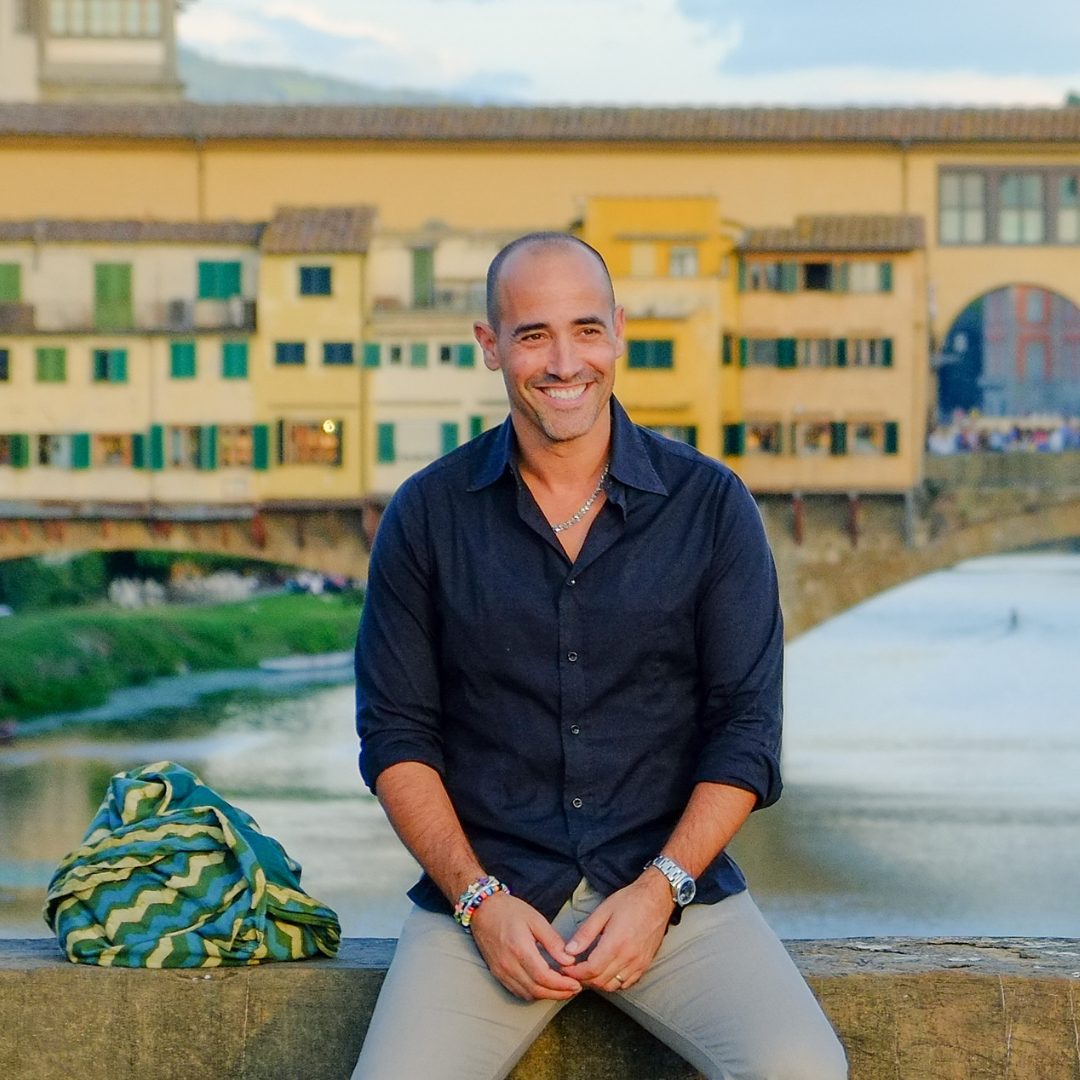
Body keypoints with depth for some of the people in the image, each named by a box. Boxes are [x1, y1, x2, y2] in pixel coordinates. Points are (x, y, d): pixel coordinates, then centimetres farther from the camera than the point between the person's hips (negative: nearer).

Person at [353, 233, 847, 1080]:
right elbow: (396, 733, 5)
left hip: (676, 889, 0)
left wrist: (658, 891, -10)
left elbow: (747, 729, 3)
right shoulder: (429, 516, 5)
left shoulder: (711, 505, 4)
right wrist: (480, 900, -8)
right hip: (486, 890, 0)